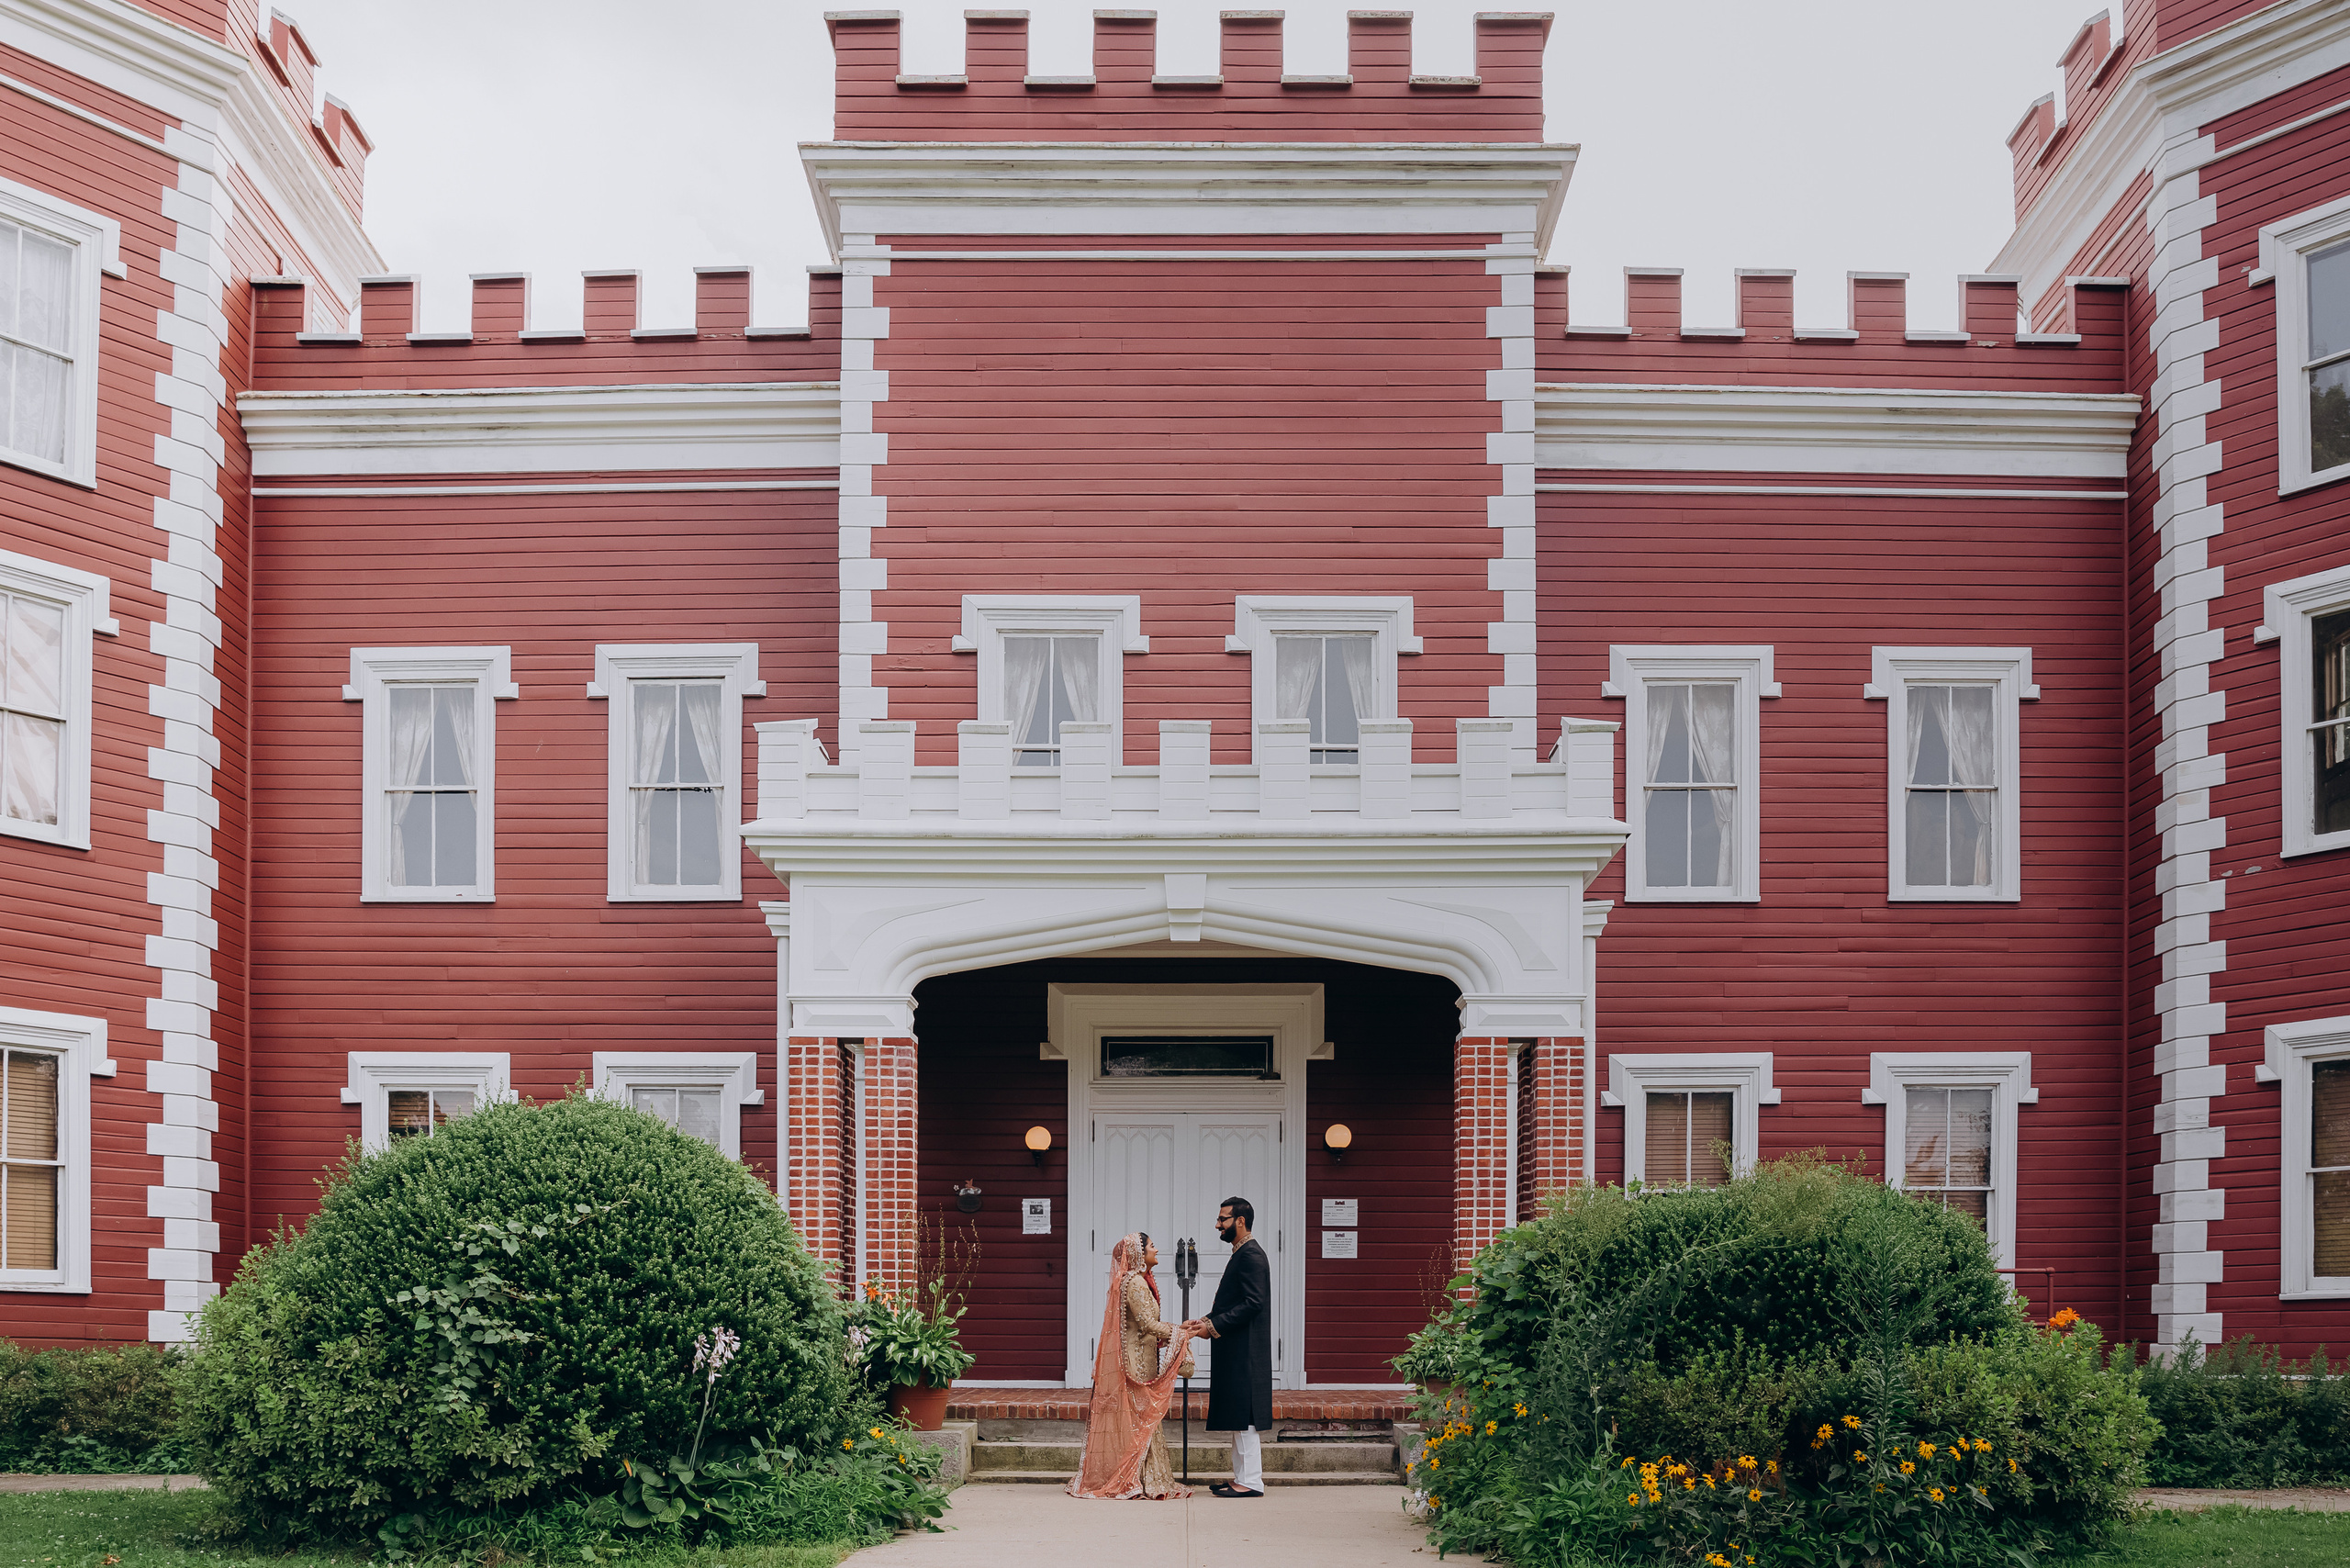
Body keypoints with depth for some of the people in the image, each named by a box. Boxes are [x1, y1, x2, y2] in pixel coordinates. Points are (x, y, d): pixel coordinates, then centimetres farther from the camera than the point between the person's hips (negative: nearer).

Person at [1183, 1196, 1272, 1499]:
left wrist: (1213, 1326, -18)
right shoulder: (1241, 1255, 19)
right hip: (1235, 1352, 11)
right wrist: (1206, 1321, 8)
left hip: (1246, 1352, -11)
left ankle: (1251, 1482, -7)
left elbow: (1252, 1303, -22)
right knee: (1238, 1417, 12)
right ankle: (1243, 1477, 16)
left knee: (1244, 1417, -8)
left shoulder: (1251, 1256, -14)